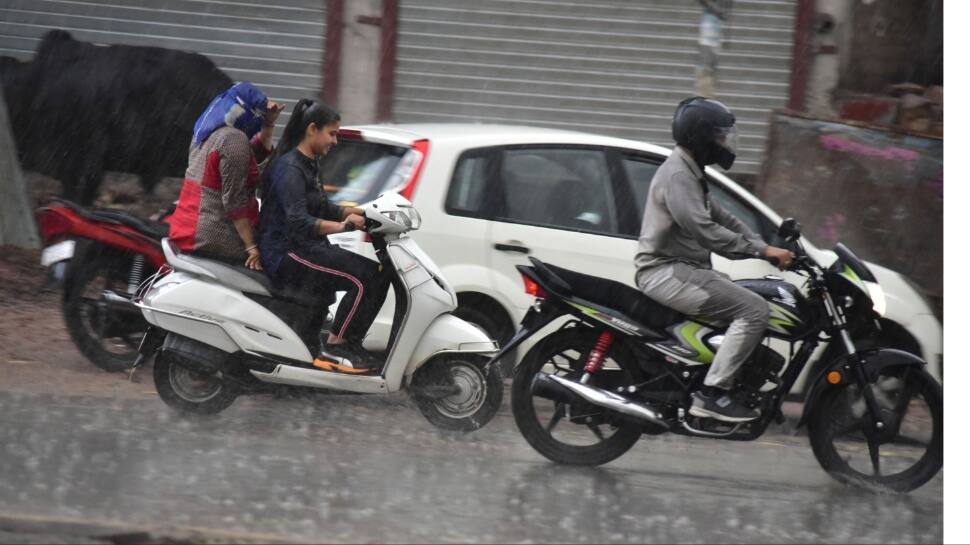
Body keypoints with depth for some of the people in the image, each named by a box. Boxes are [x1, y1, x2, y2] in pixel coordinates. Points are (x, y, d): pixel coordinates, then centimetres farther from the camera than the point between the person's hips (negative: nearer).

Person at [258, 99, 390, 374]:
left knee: (380, 276, 4)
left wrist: (361, 213, 12)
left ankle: (350, 344, 2)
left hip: (307, 248, 10)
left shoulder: (307, 165, 18)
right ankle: (333, 349, -20)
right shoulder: (289, 169, -15)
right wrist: (341, 225, -40)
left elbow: (322, 207, 27)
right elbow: (297, 221, -27)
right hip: (285, 253, -10)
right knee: (363, 277, -24)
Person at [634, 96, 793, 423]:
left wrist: (766, 248, 9)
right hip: (667, 272, -11)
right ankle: (713, 393, -24)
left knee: (752, 306, 13)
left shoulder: (690, 174, 21)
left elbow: (722, 219, 22)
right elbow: (704, 231, -25)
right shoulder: (677, 176, -15)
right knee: (754, 310, -20)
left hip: (684, 270, 11)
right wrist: (762, 251, -24)